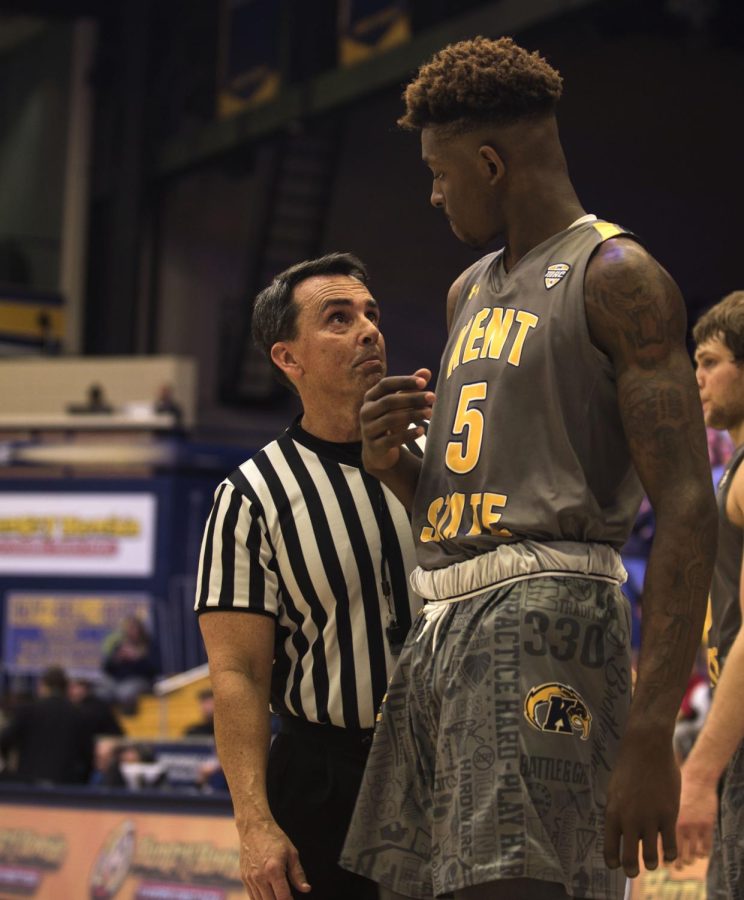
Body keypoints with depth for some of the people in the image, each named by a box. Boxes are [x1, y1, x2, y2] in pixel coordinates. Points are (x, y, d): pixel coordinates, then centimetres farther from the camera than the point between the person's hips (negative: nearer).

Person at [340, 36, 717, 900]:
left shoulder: (615, 277, -4)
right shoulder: (470, 290, 24)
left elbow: (686, 510, -13)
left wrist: (650, 733, -22)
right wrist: (389, 463, 8)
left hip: (547, 612, -9)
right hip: (441, 631, 9)